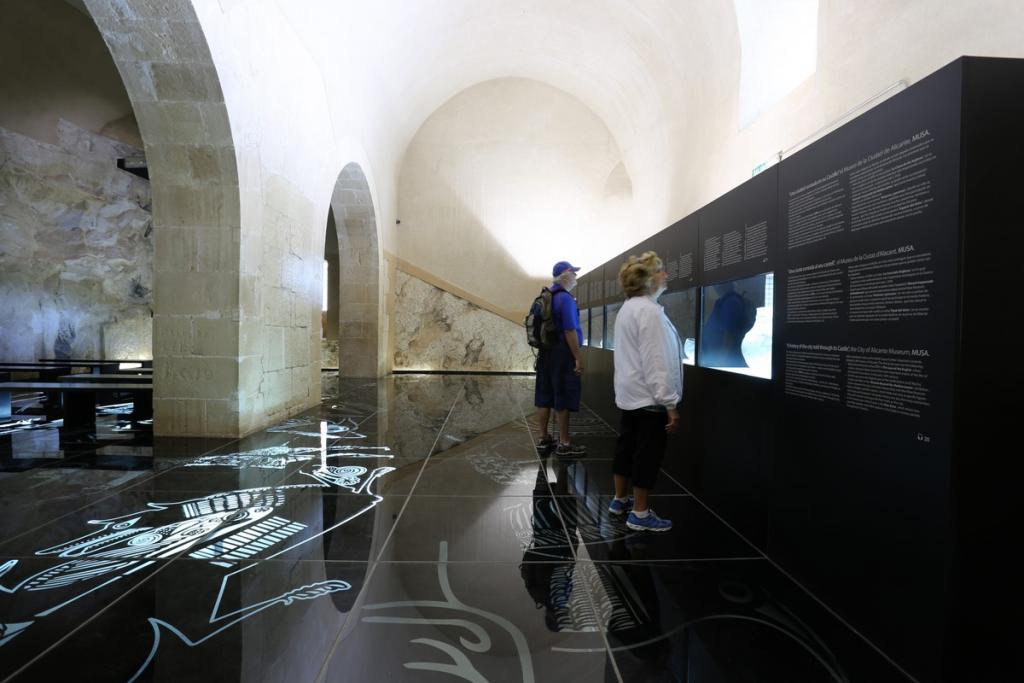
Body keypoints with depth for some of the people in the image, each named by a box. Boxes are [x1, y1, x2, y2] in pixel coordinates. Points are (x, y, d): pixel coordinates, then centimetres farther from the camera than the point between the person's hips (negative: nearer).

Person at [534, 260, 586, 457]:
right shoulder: (565, 298, -15)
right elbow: (570, 331, -19)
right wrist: (578, 358, -17)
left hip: (546, 352, 9)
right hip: (562, 354, -9)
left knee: (544, 397, 11)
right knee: (563, 400, -3)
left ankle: (544, 438, 20)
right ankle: (564, 444, 3)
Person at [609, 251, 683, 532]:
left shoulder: (628, 307, 12)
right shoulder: (649, 310, -19)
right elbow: (655, 361, -24)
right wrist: (670, 403, -22)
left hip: (631, 393, 10)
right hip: (650, 396, -10)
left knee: (627, 445, 17)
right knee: (648, 453, 1)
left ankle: (619, 500, 30)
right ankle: (640, 514, 11)